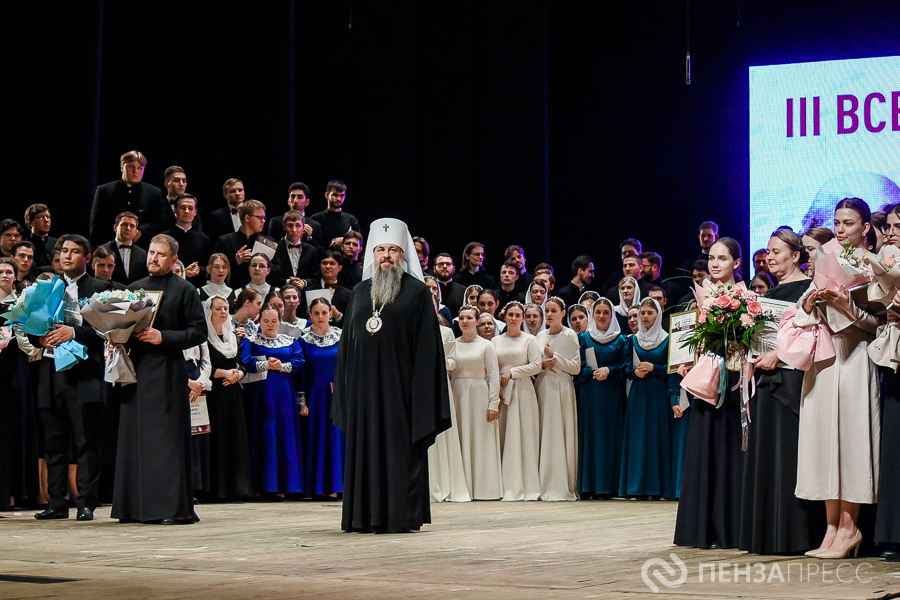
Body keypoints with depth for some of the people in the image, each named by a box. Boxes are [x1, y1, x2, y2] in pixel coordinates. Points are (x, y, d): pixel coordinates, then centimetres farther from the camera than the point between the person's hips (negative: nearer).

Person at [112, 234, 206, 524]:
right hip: (137, 370, 6)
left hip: (167, 372, -6)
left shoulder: (184, 290, 1)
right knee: (135, 439, 4)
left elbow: (199, 332, -4)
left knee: (168, 440, -8)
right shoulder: (134, 288, 18)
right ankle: (137, 506, 9)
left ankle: (177, 508, -7)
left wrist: (163, 337, -14)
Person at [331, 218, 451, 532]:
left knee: (400, 447, -4)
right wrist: (341, 384, 9)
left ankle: (401, 515, 0)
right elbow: (347, 343, 17)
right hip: (364, 385, 5)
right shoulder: (359, 292, 15)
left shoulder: (417, 292, 1)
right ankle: (366, 515, 10)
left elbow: (427, 346, -4)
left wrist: (422, 393, -12)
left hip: (399, 383, -4)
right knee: (365, 447, 5)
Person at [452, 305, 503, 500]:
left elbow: (494, 376, -1)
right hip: (457, 395, 3)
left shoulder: (486, 345, 3)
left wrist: (493, 403, -9)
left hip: (480, 395, -3)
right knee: (460, 439, 0)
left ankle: (484, 487, 1)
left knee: (481, 440, -2)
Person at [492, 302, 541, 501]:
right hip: (501, 392, 3)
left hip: (522, 391, -3)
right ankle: (505, 487, -1)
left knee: (523, 436, -6)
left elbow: (536, 366, -4)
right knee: (502, 437, -2)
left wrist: (512, 372, -7)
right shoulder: (496, 341, 14)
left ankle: (526, 486, -4)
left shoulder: (529, 340, 6)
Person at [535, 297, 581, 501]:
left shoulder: (570, 336, -2)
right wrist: (542, 365, -2)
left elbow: (576, 367, -6)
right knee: (542, 434, 1)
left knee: (559, 435, -8)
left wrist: (555, 357, -11)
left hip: (561, 388, -5)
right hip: (542, 387, 5)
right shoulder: (541, 336, 14)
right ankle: (544, 485, 4)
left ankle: (561, 486, -7)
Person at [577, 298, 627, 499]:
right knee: (588, 436, -3)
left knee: (610, 437, -3)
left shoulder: (621, 340, 10)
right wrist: (594, 373, -14)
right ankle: (587, 486, -2)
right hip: (589, 395, 0)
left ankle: (607, 486, -2)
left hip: (612, 396, 0)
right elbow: (579, 368, 3)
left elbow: (625, 369, 4)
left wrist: (608, 370, -12)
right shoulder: (583, 338, 11)